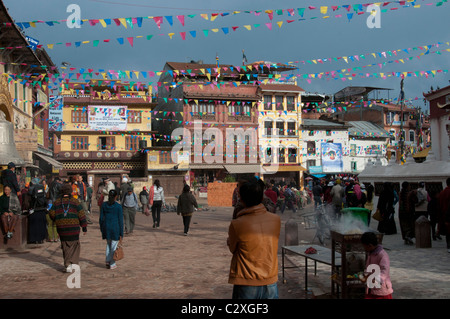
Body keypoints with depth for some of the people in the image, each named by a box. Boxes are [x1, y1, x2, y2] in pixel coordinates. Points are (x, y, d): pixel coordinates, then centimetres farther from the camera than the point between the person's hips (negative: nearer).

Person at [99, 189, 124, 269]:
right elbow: (120, 220, -7)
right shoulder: (118, 206, -9)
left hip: (106, 227, 3)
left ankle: (107, 261, 18)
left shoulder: (104, 205, 0)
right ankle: (112, 264, 13)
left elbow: (101, 218, 5)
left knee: (108, 244, 23)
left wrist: (101, 229, 16)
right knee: (114, 246, 7)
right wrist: (121, 233, -1)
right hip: (115, 228, -3)